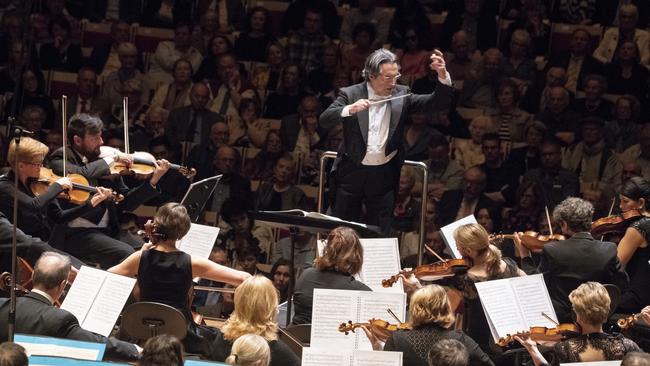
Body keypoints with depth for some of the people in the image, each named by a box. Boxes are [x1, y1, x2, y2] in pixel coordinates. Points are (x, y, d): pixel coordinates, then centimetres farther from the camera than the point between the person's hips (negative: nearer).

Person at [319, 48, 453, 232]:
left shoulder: (401, 95, -1)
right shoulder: (350, 94, -7)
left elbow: (436, 101, -6)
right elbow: (324, 120, -16)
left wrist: (443, 75, -25)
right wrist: (349, 109, -34)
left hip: (385, 175, 1)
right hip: (352, 171, -1)